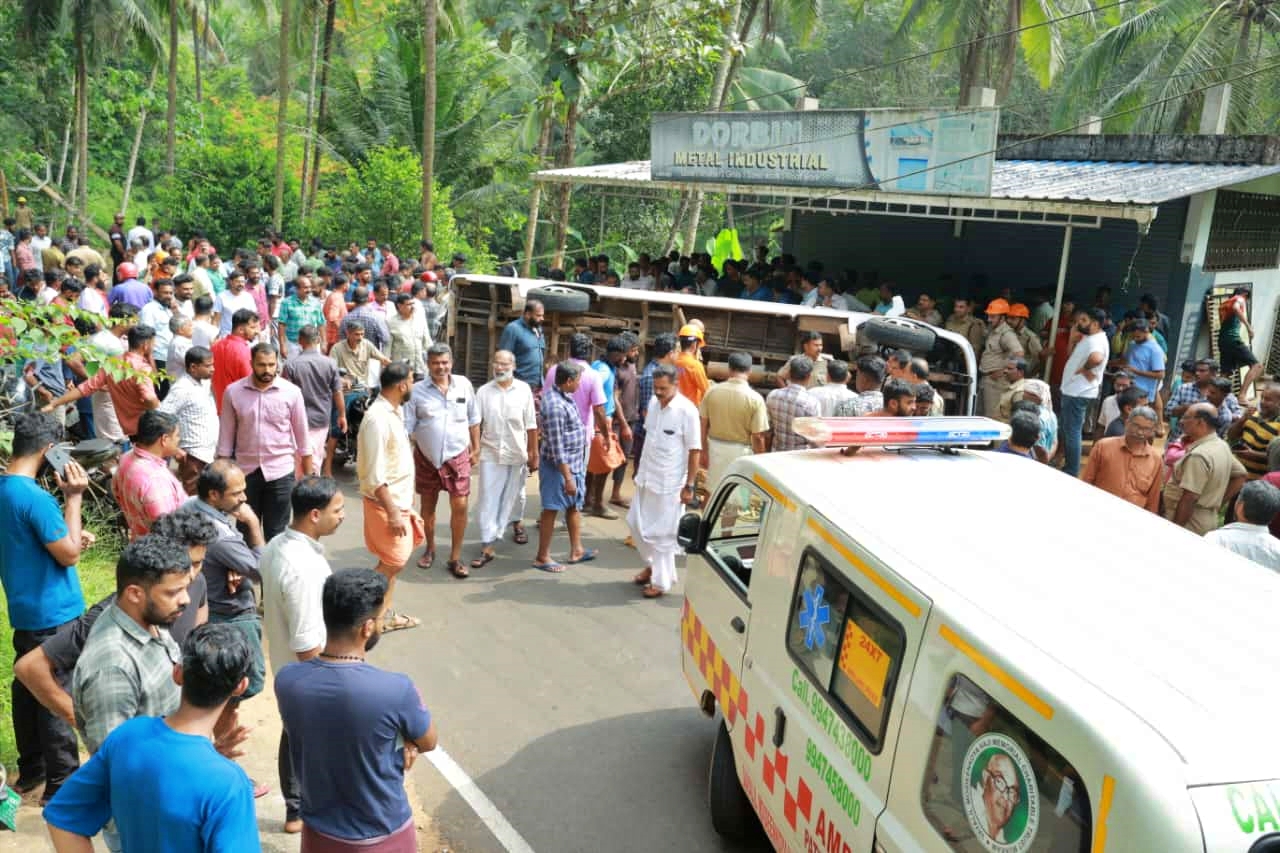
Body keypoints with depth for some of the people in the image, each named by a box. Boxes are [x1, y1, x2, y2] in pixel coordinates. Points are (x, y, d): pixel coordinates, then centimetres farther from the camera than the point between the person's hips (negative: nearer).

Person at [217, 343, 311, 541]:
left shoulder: (291, 392, -7)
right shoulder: (233, 391, -4)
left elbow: (301, 434, 0)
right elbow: (226, 435, 2)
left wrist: (308, 475, 2)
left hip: (280, 471, -1)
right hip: (245, 470, 2)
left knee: (276, 533, 7)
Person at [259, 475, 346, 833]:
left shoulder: (276, 546, -5)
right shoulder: (305, 569, -34)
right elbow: (308, 647, -28)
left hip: (285, 670, 9)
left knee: (294, 738, 24)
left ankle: (296, 811, 42)